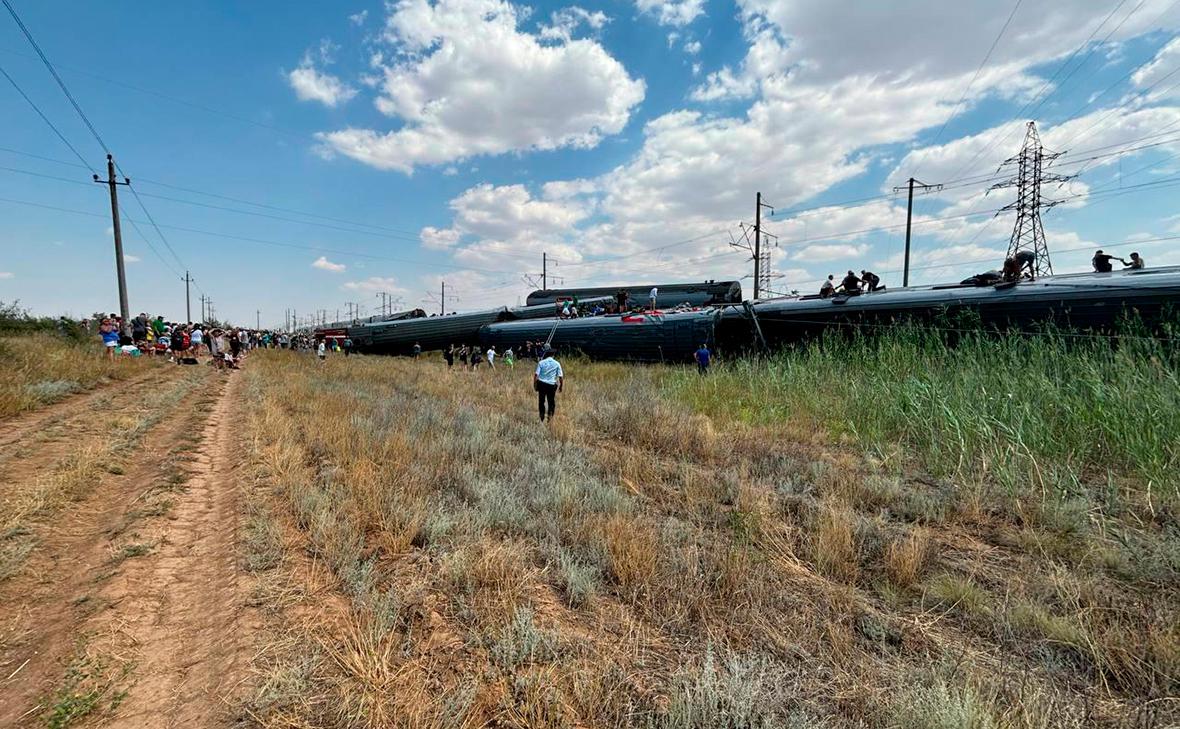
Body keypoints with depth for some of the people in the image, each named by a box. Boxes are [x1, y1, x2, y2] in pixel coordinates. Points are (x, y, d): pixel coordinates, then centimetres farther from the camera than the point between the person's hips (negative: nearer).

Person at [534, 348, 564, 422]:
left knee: (541, 402, 11)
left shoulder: (541, 362, 0)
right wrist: (561, 386, 8)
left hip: (541, 384, 0)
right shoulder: (557, 364, 1)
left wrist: (535, 385, 1)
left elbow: (536, 375, -6)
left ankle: (542, 419, 13)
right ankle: (550, 416, -1)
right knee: (551, 402, 11)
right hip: (551, 385, 0)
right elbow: (561, 377, -3)